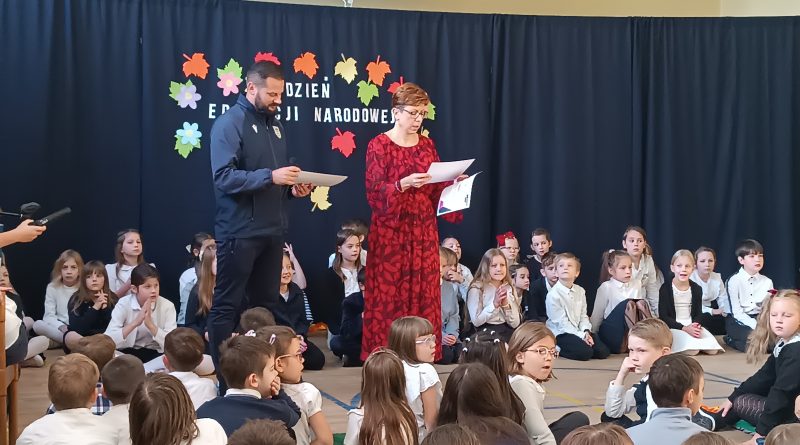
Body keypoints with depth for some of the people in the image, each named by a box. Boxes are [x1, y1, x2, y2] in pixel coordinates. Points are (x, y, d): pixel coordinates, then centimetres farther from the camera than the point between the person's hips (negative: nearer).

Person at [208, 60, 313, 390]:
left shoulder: (274, 124, 14)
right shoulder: (229, 123, -10)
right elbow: (223, 177, -21)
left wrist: (293, 187, 2)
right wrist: (270, 177, -27)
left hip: (273, 229, 8)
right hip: (240, 231, -8)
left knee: (265, 303, 14)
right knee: (227, 306, -2)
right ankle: (223, 375, 2)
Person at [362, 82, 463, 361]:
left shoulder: (427, 146, 12)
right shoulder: (379, 145, -3)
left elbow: (435, 191, 14)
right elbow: (374, 192, -11)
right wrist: (404, 184, -24)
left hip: (423, 230, 5)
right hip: (390, 231, -5)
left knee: (423, 293, 3)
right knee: (389, 293, -5)